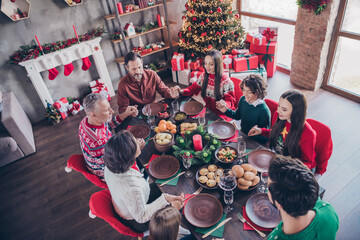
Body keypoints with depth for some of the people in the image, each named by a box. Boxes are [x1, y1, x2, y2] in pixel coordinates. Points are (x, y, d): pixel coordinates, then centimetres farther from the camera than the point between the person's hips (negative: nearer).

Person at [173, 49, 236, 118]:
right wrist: (181, 91, -10)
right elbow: (193, 89, 11)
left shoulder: (225, 81, -13)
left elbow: (230, 100, -8)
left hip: (220, 113, -5)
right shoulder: (204, 76, 3)